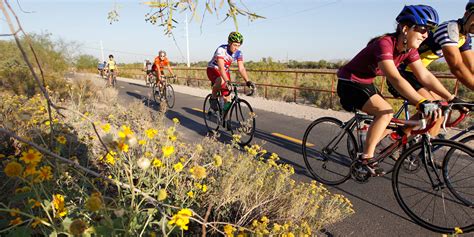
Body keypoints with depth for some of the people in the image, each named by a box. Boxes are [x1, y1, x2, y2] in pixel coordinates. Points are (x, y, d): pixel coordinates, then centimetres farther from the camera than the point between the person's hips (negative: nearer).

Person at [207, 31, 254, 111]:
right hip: (213, 69, -5)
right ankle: (213, 98, -12)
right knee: (221, 81, -39)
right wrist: (227, 81, -52)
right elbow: (221, 67, -40)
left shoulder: (238, 53, -13)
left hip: (225, 71, 5)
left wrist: (248, 81, -31)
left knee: (227, 98, -3)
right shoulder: (221, 50, -29)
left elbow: (241, 68, -16)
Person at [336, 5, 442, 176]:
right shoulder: (385, 43, -28)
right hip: (349, 83, -9)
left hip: (366, 84, 9)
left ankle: (365, 154, 21)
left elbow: (425, 75, -7)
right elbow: (395, 79, -41)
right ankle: (366, 158, -14)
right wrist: (422, 103, -49)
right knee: (386, 112, -24)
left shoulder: (409, 49, -2)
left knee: (386, 122, 4)